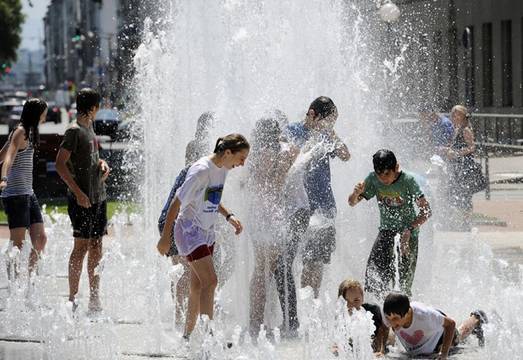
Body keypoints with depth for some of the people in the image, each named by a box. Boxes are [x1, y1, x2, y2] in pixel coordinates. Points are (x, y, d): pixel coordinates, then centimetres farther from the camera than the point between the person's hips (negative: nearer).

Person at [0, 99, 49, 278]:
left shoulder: (27, 132, 17)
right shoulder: (20, 132, -11)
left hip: (28, 194, 9)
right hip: (15, 194, -9)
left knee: (40, 238, 6)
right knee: (18, 243, -8)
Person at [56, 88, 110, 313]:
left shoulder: (89, 128, 15)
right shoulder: (74, 130, -12)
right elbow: (60, 164, -16)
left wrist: (101, 163, 7)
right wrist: (78, 192, -21)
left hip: (98, 197, 9)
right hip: (82, 199, -8)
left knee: (96, 247, 9)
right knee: (81, 247, -7)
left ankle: (95, 299, 13)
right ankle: (73, 299, -3)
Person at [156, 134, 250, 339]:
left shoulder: (222, 169, 3)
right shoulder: (201, 171, -23)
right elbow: (177, 203, -19)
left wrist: (228, 216, 7)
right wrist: (165, 237, -17)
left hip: (207, 232, 9)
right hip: (190, 231, -9)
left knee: (198, 285, 12)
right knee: (210, 282, -15)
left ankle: (188, 334, 22)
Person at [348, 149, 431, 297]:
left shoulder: (408, 180, -17)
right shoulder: (373, 179, -7)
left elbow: (426, 210, -15)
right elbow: (352, 203, 1)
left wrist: (410, 229, -26)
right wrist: (356, 193, -23)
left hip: (408, 233, -2)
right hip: (386, 230, 3)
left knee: (405, 277, -3)